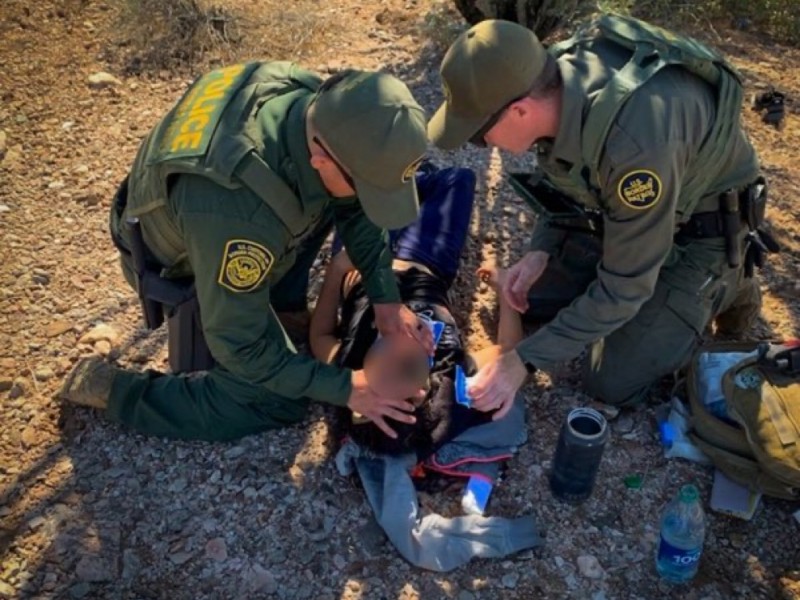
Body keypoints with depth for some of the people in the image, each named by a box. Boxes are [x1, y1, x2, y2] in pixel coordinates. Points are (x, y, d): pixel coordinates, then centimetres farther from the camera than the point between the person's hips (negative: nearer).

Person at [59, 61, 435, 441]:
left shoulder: (317, 103, -26)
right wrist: (344, 388, -26)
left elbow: (357, 209, -8)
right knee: (277, 403, -3)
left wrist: (386, 298, -15)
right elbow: (240, 348, -31)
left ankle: (280, 301, 12)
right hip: (182, 267, -6)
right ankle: (111, 388, 6)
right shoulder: (238, 213, -46)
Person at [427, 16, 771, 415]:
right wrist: (542, 249, -12)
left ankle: (724, 286, 13)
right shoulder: (550, 81, -20)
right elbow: (564, 172, 4)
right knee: (530, 301, 2)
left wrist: (525, 361, -26)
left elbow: (623, 289, -30)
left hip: (697, 229, -6)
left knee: (611, 385, -6)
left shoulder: (634, 141, -42)